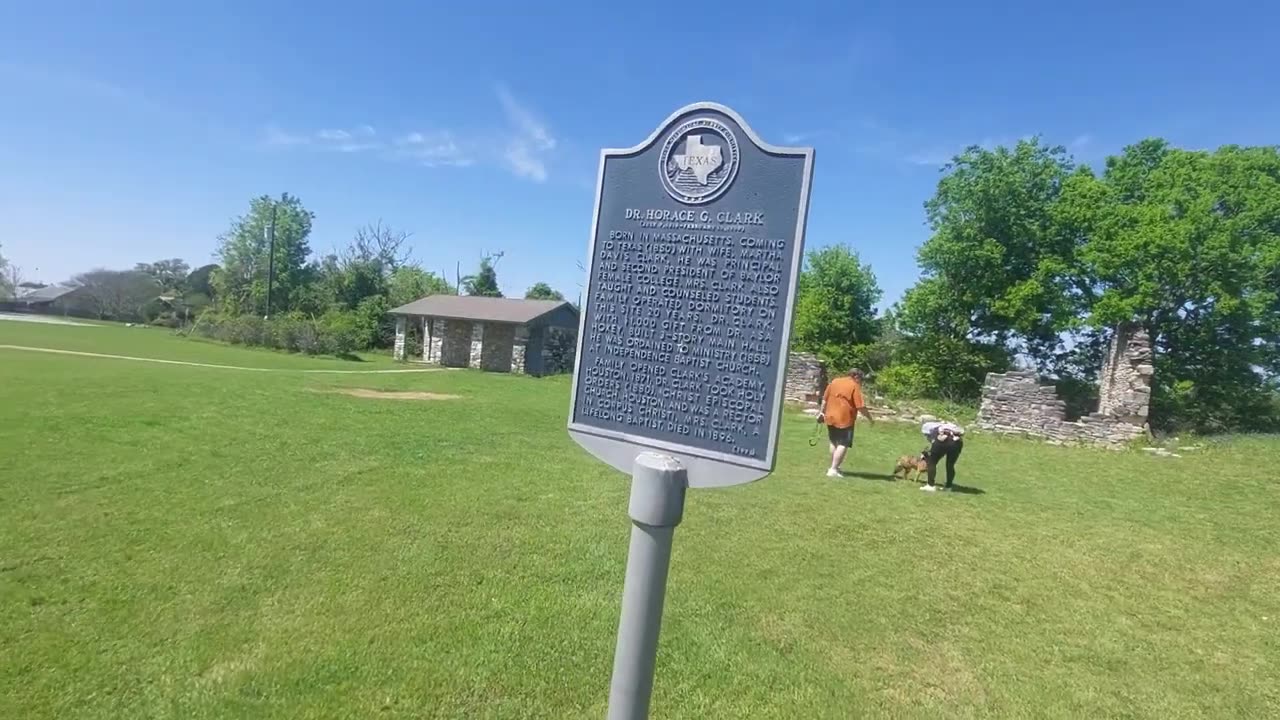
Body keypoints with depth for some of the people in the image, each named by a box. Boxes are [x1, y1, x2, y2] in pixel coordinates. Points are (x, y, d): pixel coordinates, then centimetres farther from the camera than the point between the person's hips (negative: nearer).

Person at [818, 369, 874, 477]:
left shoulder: (834, 382, 11)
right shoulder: (854, 386, -8)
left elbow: (825, 399, 15)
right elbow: (860, 406, -12)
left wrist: (822, 412, 23)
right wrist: (870, 418, -1)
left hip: (830, 417, 7)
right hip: (845, 419, -7)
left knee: (834, 443, 20)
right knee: (843, 445, -2)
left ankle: (833, 467, 27)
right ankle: (833, 469, -9)